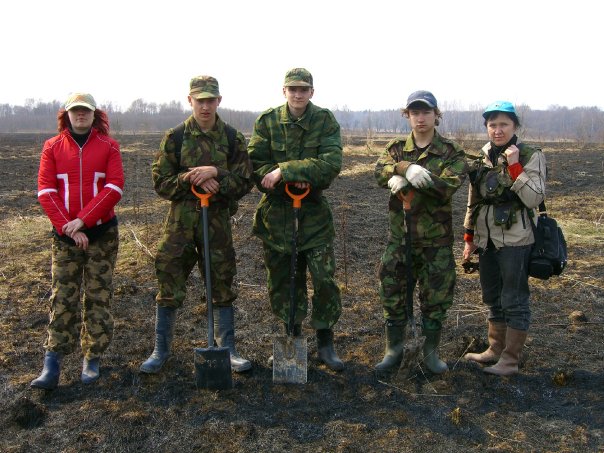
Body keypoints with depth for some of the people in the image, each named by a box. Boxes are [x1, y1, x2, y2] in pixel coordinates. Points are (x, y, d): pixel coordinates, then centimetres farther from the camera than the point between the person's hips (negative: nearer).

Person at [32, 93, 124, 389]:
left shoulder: (108, 146, 2)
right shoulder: (52, 147, 5)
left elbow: (114, 187, -8)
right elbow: (45, 190, -1)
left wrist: (83, 220, -15)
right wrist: (68, 227, -11)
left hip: (102, 232, 0)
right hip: (64, 235, 1)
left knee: (98, 297, 4)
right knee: (62, 298, 0)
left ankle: (93, 359, 14)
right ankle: (52, 363, 3)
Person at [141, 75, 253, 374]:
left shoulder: (232, 138, 2)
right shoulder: (175, 137, 1)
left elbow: (244, 182, -3)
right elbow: (161, 182, -2)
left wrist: (214, 174, -18)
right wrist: (193, 179, -17)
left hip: (218, 221, 1)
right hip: (180, 220, -1)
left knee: (223, 286, 9)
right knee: (169, 287, 3)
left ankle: (227, 349, 24)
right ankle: (161, 350, 19)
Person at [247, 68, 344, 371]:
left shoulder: (325, 121, -3)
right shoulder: (267, 121, 1)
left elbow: (332, 162, -17)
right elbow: (256, 164, -6)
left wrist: (285, 170, -24)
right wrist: (288, 181, -22)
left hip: (314, 212, -1)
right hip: (276, 211, 1)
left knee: (325, 278, -5)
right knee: (283, 279, 10)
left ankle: (325, 343, 13)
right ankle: (292, 339, 27)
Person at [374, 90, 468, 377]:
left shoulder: (451, 152, -1)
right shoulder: (397, 148, 7)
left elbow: (448, 187, -18)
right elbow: (380, 172, -14)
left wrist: (405, 180, -25)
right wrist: (407, 168, -33)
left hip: (436, 238, -2)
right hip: (400, 234, 2)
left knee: (436, 297, 7)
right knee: (392, 294, 6)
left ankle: (431, 352, 26)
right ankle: (394, 350, 23)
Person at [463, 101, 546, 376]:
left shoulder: (531, 156, -7)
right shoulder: (482, 158, 8)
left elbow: (534, 199, -16)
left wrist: (514, 166, -21)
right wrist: (469, 238, 13)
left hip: (515, 240, -6)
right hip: (487, 240, 6)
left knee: (514, 301, 2)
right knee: (493, 299, 15)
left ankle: (510, 360, 11)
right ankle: (495, 350, 28)